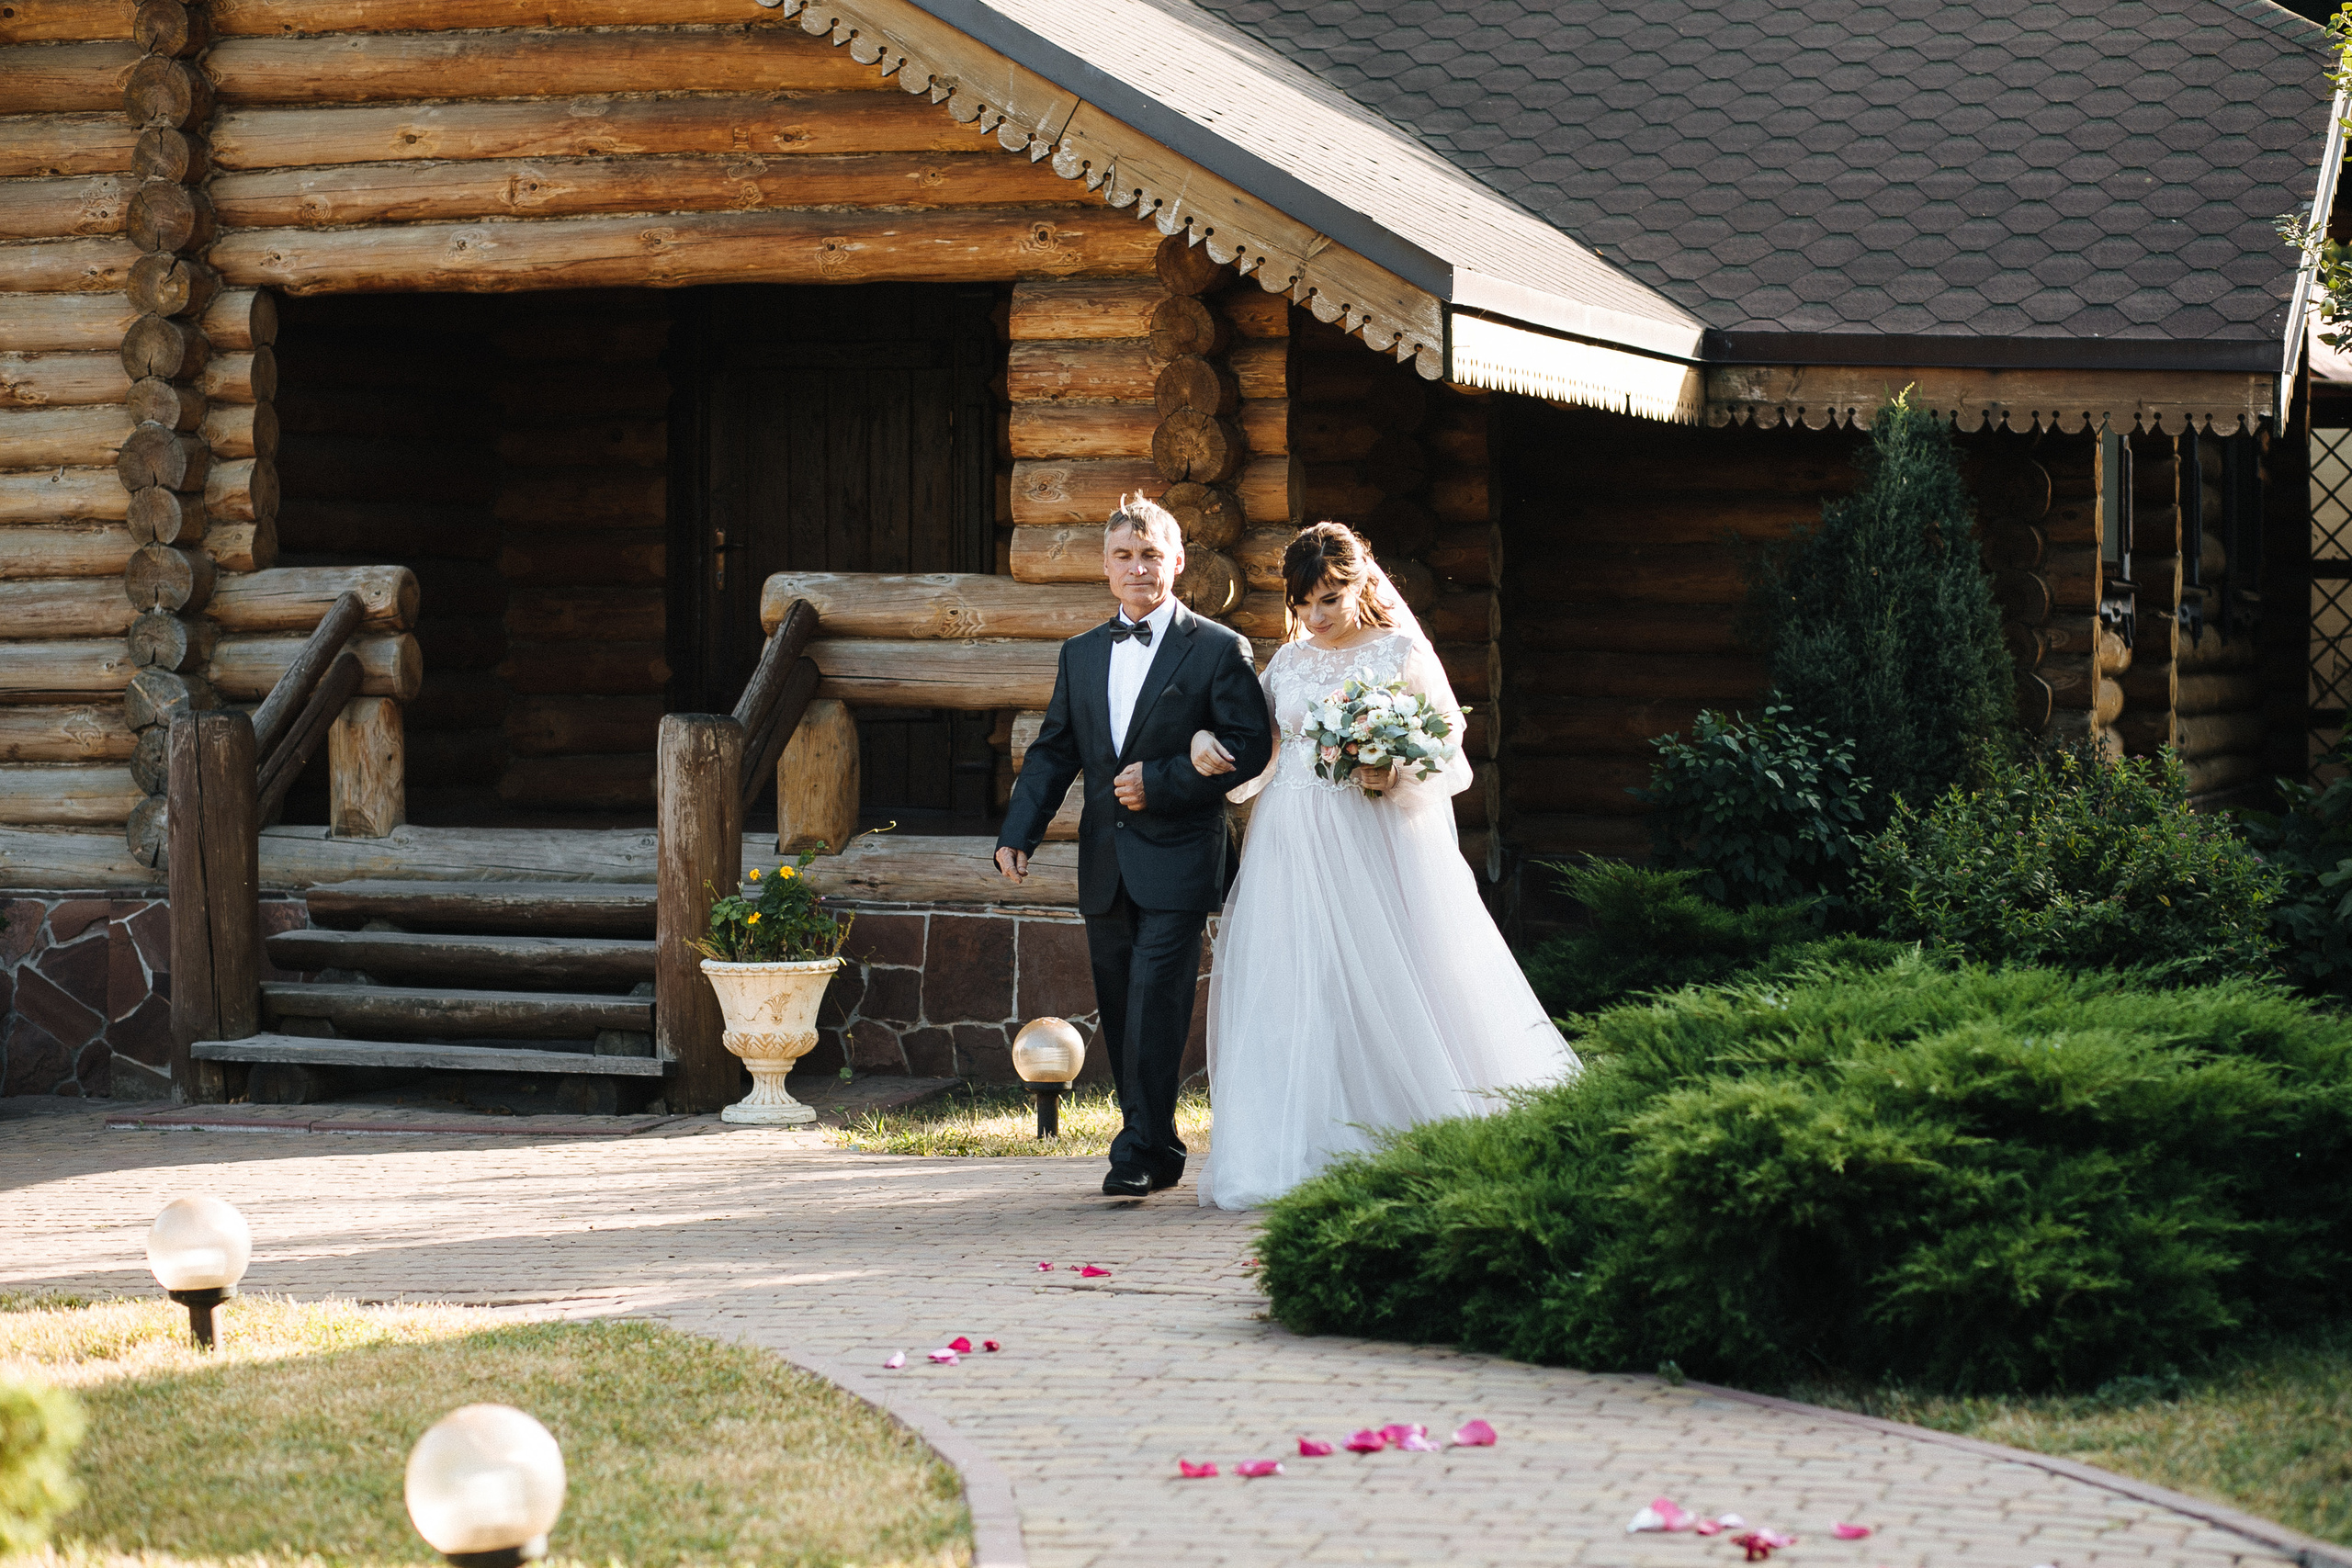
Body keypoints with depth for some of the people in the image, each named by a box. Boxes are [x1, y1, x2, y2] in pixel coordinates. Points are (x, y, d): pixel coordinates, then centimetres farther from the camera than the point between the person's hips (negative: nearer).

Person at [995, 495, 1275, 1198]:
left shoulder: (1218, 650, -2)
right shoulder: (1081, 655, 14)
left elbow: (1251, 744, -7)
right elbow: (1053, 752, 13)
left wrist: (1162, 781, -15)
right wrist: (1018, 833, 0)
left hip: (1177, 862, -6)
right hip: (1104, 868, 6)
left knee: (1156, 1008, -12)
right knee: (1119, 1015, 8)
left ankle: (1139, 1152, -10)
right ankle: (1159, 1152, 18)